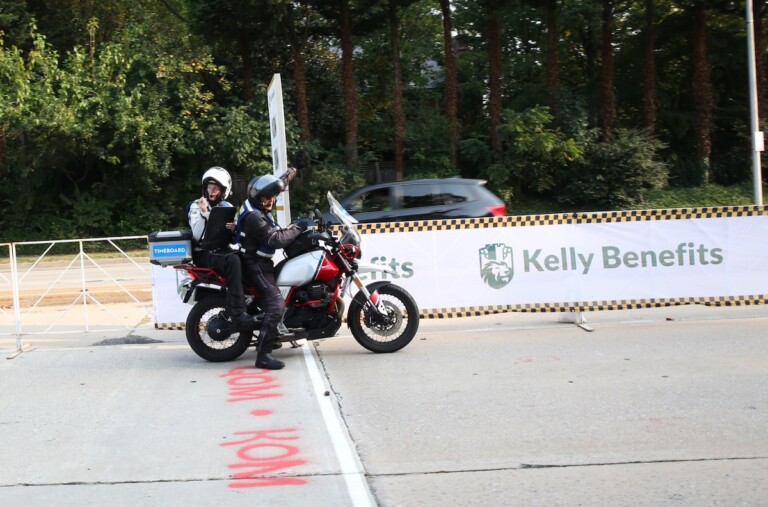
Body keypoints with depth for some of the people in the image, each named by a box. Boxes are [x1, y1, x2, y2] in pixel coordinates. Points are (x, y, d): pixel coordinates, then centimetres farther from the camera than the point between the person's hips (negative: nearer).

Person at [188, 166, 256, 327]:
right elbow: (197, 236, -14)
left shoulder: (227, 207, 14)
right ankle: (237, 312, -37)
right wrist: (204, 213, -25)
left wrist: (233, 229, -13)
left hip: (222, 250, 6)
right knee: (233, 261, -34)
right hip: (203, 254, -5)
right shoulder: (196, 206, -2)